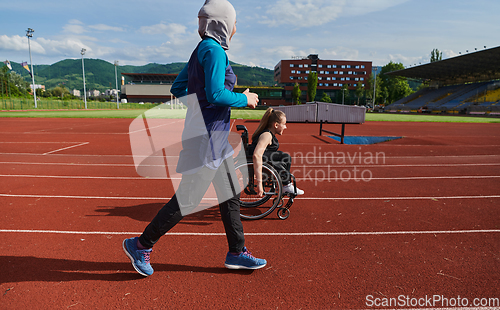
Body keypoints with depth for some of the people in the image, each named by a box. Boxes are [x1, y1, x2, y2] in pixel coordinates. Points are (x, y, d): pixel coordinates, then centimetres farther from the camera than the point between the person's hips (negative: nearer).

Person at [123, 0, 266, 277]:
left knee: (231, 194, 14)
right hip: (207, 136, -10)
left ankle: (236, 253, 27)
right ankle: (141, 245, 18)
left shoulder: (202, 50, 16)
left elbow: (178, 88, 18)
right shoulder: (213, 50, -12)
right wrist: (245, 99, -9)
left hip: (215, 136, 10)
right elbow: (216, 94, -24)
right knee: (188, 199, -1)